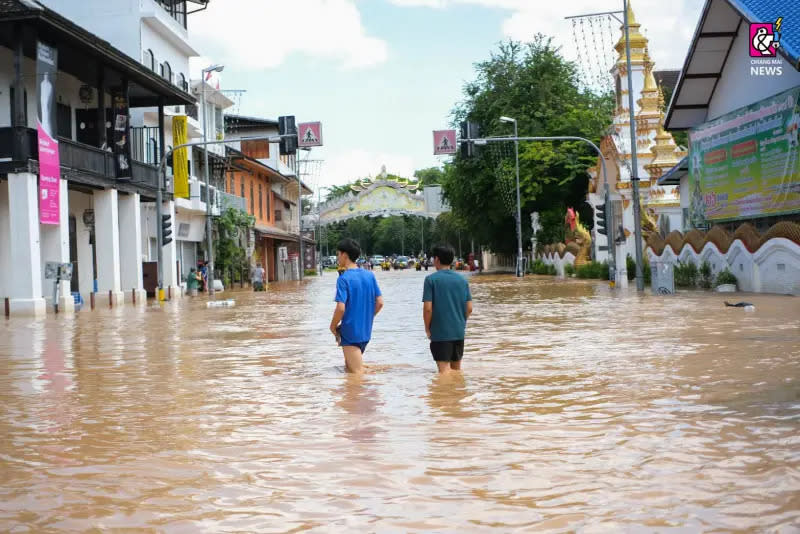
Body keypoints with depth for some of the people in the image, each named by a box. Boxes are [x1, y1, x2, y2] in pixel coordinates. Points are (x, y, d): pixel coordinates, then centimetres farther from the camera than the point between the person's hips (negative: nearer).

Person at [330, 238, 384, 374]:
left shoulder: (344, 278, -15)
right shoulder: (370, 275, 4)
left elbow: (341, 308, -21)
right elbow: (379, 303, 5)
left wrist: (333, 326, -6)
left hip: (350, 332, -7)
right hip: (366, 331, 7)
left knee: (356, 373, 0)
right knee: (349, 368, 22)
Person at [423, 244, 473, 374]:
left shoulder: (431, 279, -9)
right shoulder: (462, 279, 5)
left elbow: (428, 308, -14)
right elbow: (469, 308, 4)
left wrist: (427, 328, -1)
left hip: (440, 332, -5)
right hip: (459, 332, 5)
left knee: (444, 369, -4)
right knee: (456, 368, 17)